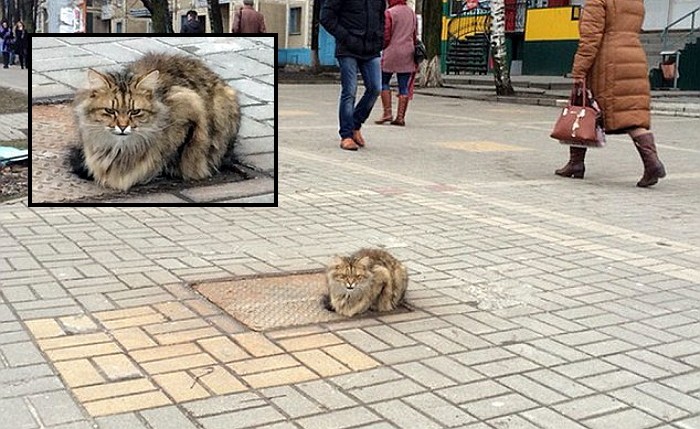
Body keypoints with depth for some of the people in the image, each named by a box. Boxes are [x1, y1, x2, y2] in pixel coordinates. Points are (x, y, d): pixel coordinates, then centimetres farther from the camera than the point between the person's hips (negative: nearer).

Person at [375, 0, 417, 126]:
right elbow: (415, 35, 15)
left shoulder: (389, 13, -8)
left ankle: (387, 112, 0)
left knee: (384, 82, 8)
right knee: (404, 86, 4)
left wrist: (383, 47, 7)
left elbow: (386, 36, -10)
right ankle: (400, 117, 3)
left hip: (392, 54, -5)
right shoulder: (412, 12, 12)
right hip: (408, 54, 5)